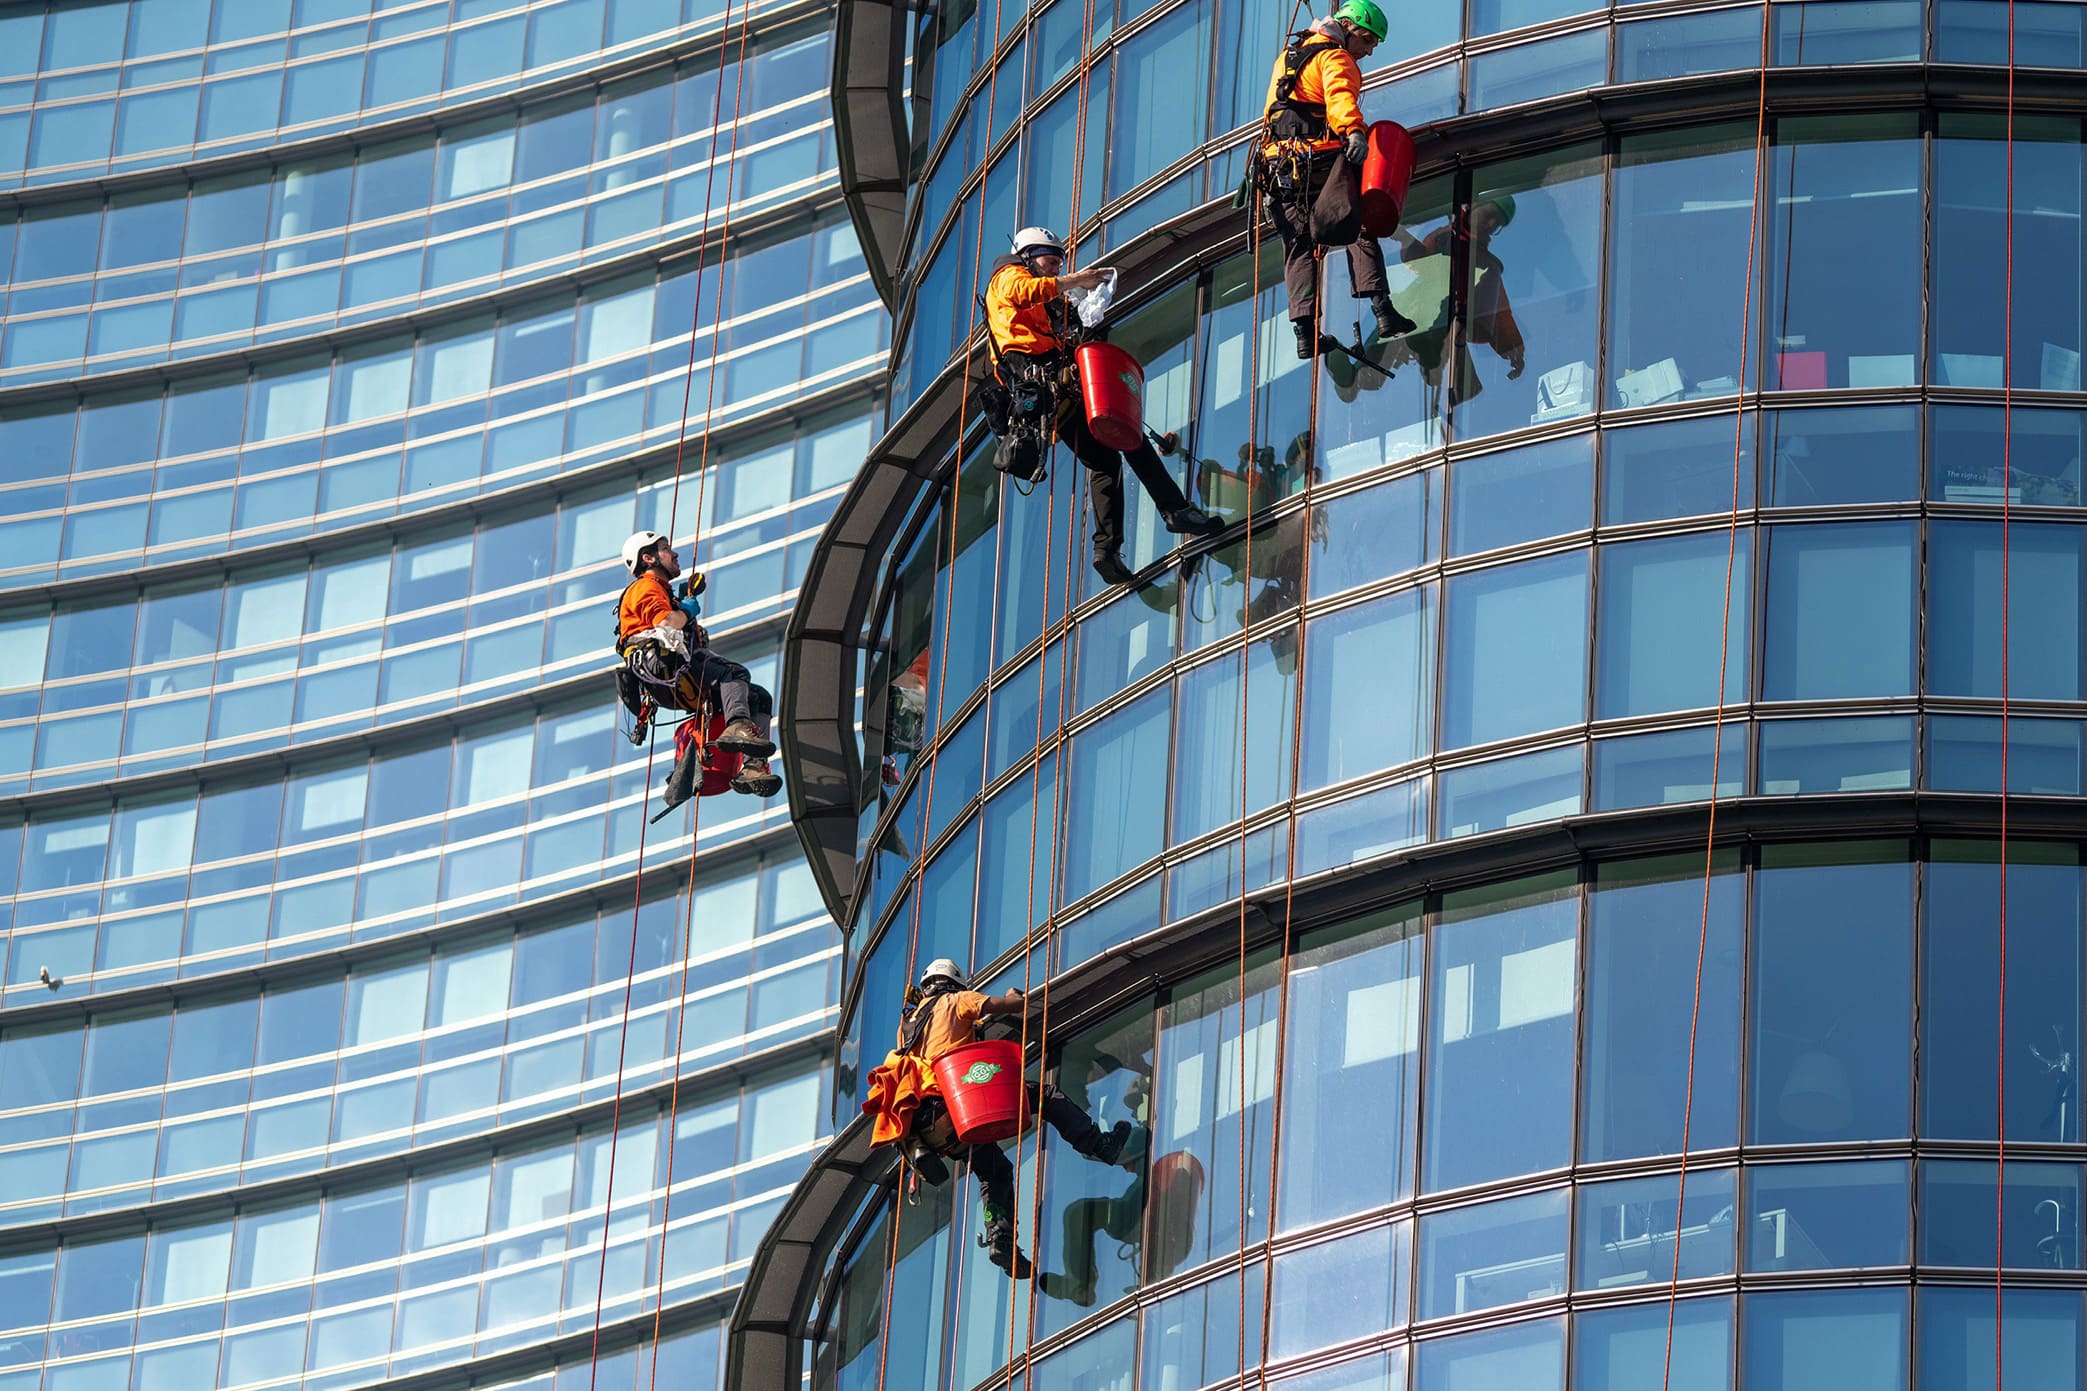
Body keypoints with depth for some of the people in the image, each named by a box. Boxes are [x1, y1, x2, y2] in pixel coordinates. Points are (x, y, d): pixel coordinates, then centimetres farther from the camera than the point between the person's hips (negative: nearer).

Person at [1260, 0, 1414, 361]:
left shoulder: (1289, 55, 27)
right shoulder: (1335, 58, -2)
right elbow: (1340, 97, -23)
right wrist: (1355, 131, -40)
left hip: (1280, 164, 7)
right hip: (1319, 160, -7)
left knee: (1298, 247, 6)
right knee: (1359, 230, -1)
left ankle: (1303, 331, -4)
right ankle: (1382, 309, -14)